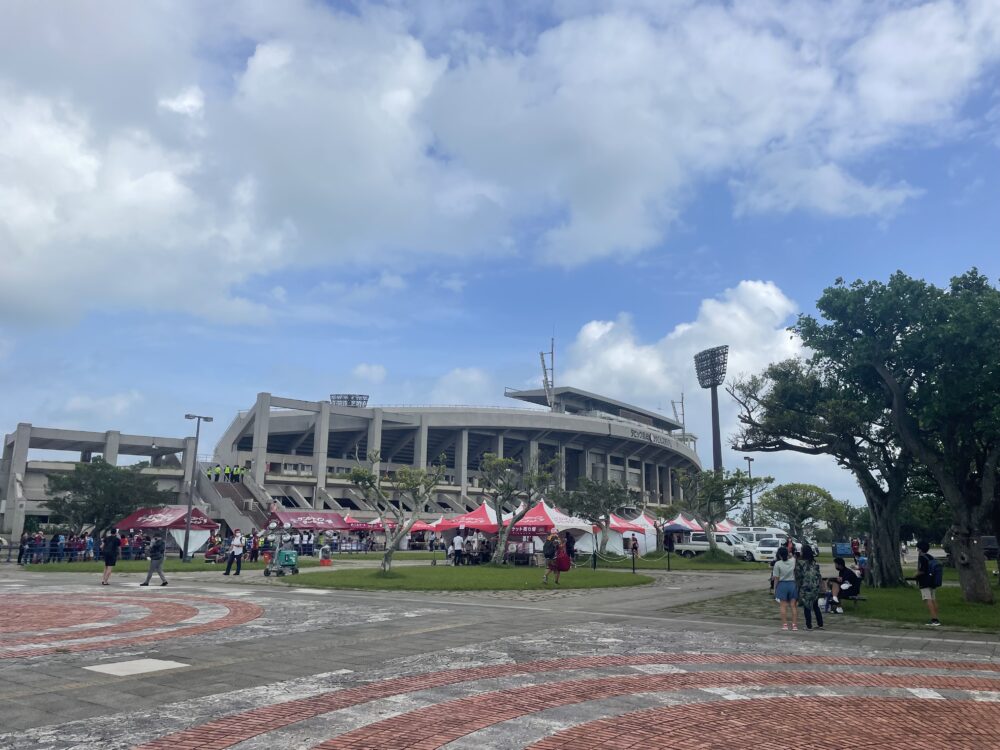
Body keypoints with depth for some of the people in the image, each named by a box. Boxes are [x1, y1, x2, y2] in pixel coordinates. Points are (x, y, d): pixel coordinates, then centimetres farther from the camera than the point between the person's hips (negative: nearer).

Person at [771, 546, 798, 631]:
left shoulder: (778, 564, -8)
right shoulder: (793, 562, 0)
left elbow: (776, 578, -6)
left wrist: (775, 588, 3)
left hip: (782, 585, -3)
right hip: (792, 584, 3)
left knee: (783, 606, 4)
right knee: (793, 605, 6)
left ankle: (785, 624, 5)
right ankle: (794, 624, 7)